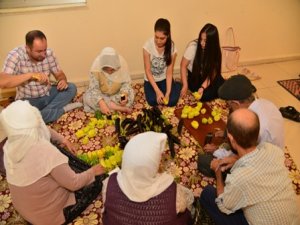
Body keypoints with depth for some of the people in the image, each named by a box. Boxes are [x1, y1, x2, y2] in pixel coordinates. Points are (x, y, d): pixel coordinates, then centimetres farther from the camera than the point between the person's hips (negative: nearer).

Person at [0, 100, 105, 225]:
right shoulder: (45, 151, -36)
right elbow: (74, 183, -23)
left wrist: (62, 140, 5)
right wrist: (93, 171, -7)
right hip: (47, 214, -7)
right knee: (95, 182, 6)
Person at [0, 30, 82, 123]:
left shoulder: (49, 53, -9)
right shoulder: (15, 55, -20)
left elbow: (59, 73, 1)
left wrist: (63, 80, -24)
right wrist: (30, 75, -40)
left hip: (47, 94, 4)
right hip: (27, 100, -4)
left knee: (71, 87, -14)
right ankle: (62, 109, -19)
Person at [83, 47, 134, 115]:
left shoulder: (122, 63, -26)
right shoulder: (96, 65, -29)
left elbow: (126, 83, -15)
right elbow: (94, 88, -27)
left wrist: (124, 94, -36)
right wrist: (101, 103, -41)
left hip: (117, 94, 0)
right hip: (101, 94, 0)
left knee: (130, 93, -24)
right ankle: (119, 108, -27)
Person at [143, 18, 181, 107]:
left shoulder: (172, 48, -17)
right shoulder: (148, 45, -21)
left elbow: (169, 72, -14)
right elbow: (148, 71, -18)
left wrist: (168, 92, -25)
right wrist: (158, 91, -26)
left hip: (165, 79, 0)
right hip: (151, 80, 0)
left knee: (172, 101, -18)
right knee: (153, 101, -22)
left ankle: (176, 85, 15)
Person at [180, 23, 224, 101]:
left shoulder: (215, 51, -15)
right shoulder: (193, 46, -24)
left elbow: (213, 73, -16)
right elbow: (183, 66, -16)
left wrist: (202, 87, -30)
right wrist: (185, 85, -23)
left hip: (208, 76, 3)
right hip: (195, 76, -3)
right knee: (205, 95, -26)